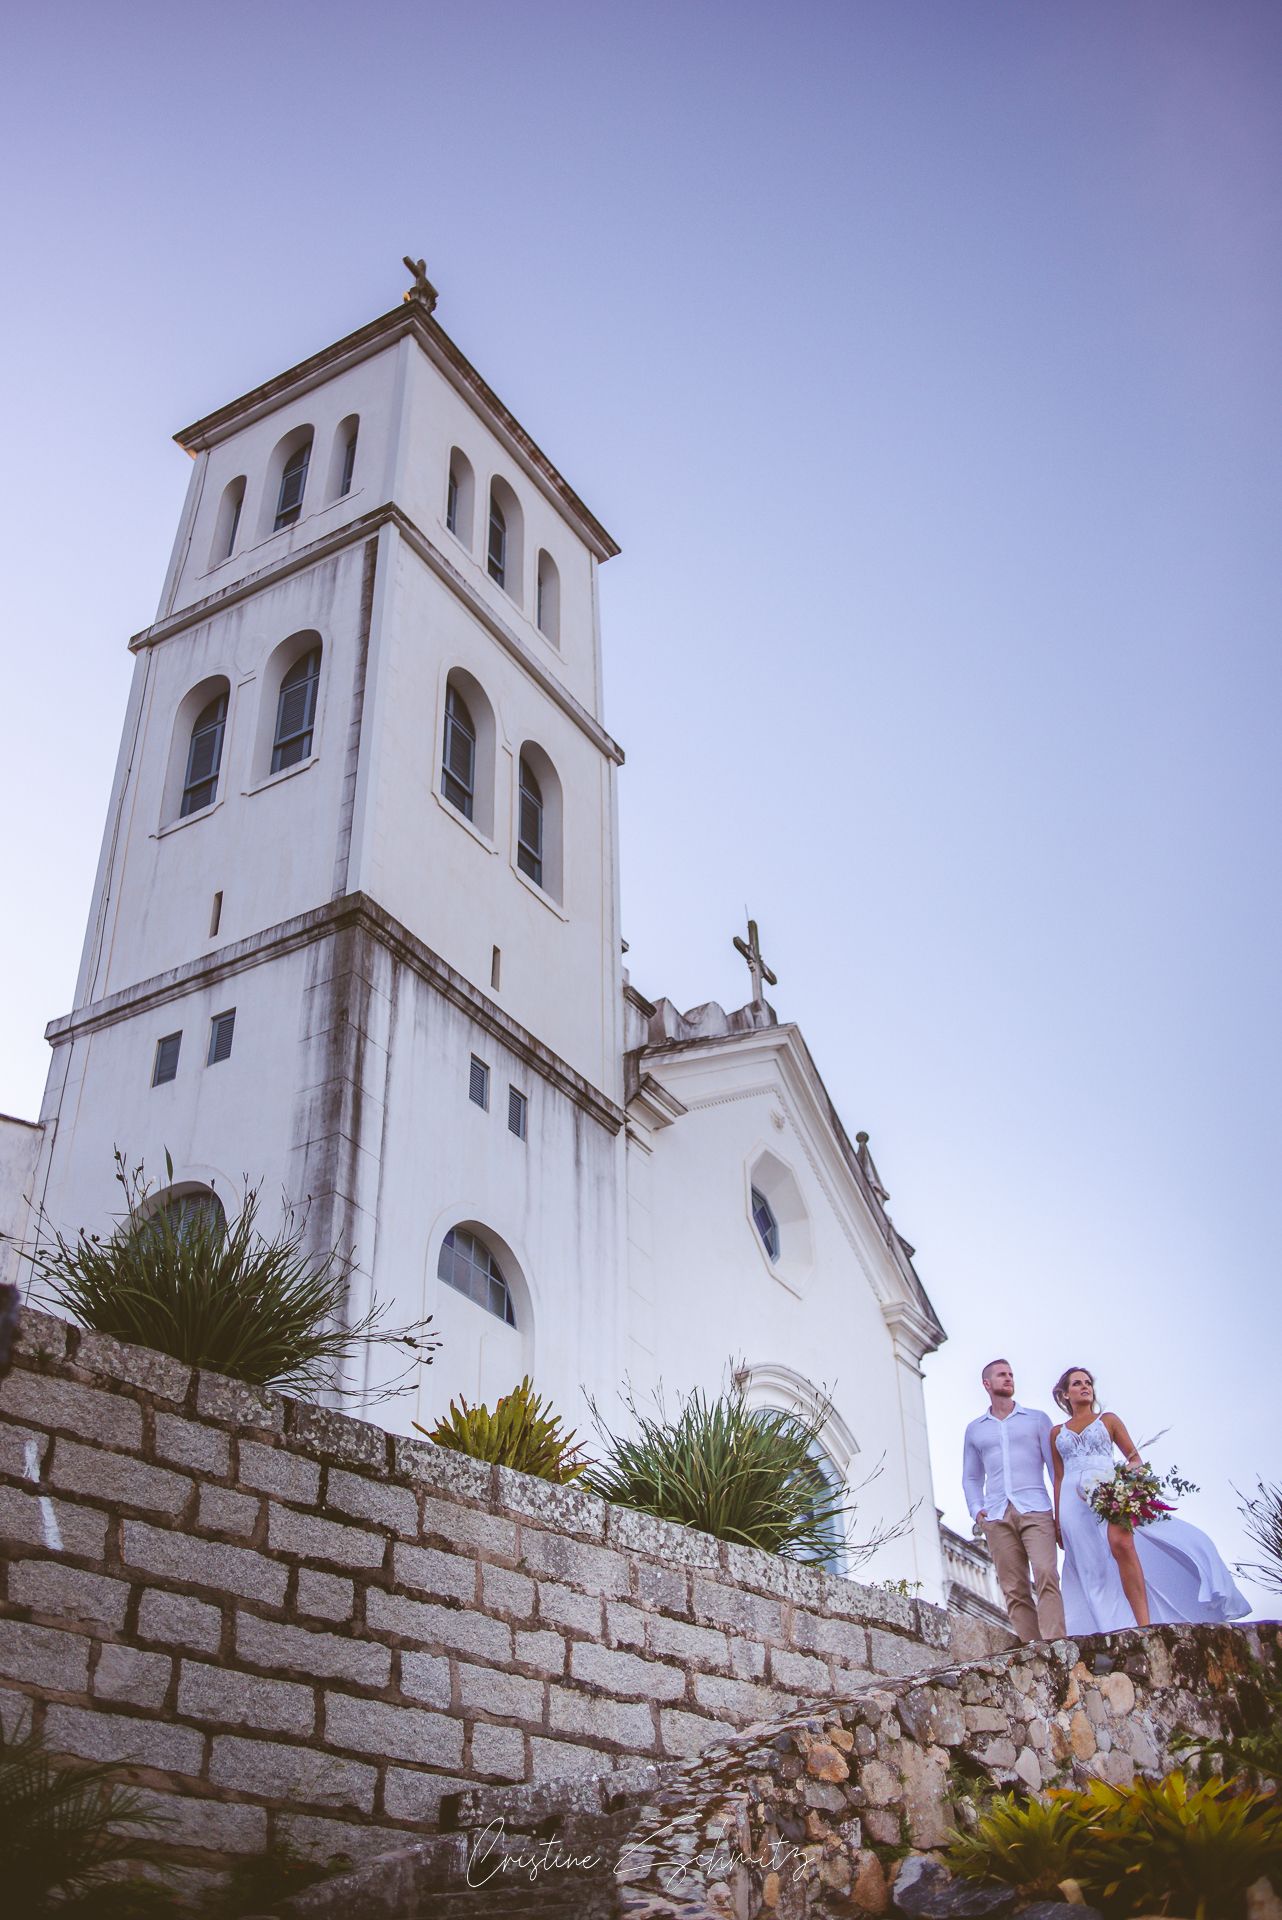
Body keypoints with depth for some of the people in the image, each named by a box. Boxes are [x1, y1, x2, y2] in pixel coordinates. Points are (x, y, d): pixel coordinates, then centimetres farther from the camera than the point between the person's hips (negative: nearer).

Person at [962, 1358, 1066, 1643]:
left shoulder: (1037, 1419, 14)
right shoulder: (974, 1430, 20)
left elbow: (1055, 1466, 8)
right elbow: (971, 1478, 23)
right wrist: (976, 1509, 5)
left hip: (1034, 1510, -2)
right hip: (997, 1517, 3)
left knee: (1046, 1575, -20)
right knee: (1014, 1590, -4)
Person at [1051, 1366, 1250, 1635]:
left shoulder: (1107, 1420, 18)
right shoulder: (1057, 1432, 21)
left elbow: (1134, 1456, 12)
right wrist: (1057, 1519, 13)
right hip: (1072, 1500, 3)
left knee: (1121, 1543, -28)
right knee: (1093, 1569, -6)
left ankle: (1144, 1624, -32)